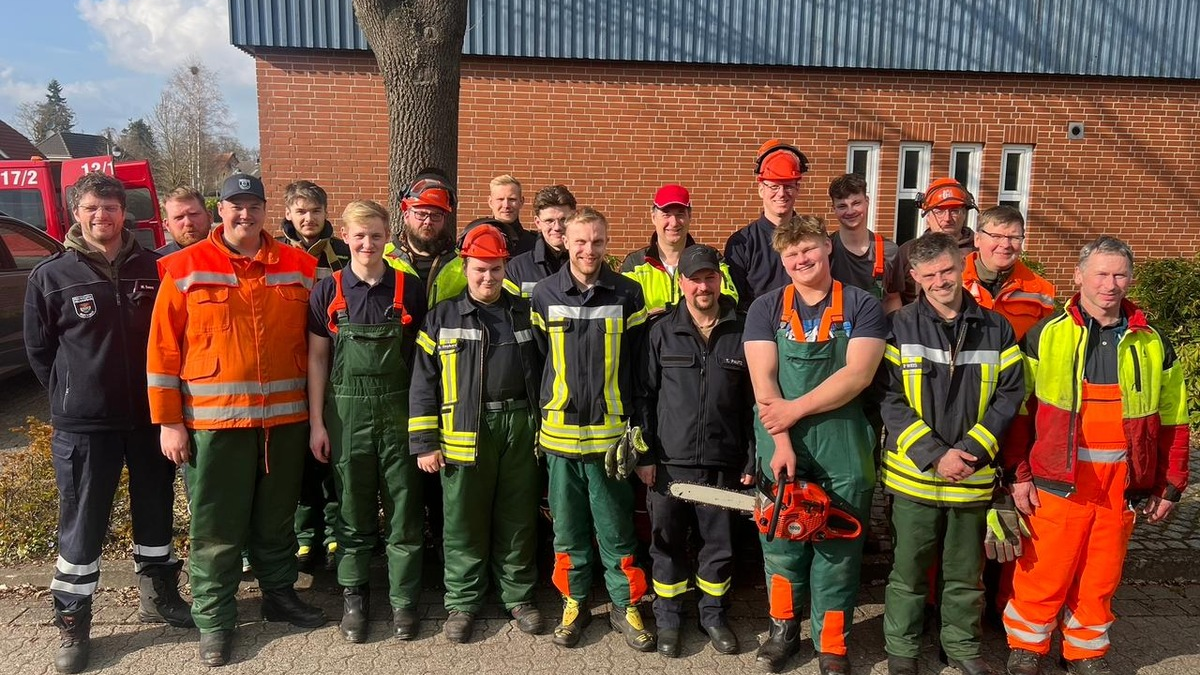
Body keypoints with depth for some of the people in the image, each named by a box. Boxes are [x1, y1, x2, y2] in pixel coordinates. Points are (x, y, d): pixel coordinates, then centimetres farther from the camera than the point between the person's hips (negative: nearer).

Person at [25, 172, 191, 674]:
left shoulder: (153, 269, 0)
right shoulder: (51, 276, -3)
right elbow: (38, 349, 6)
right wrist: (73, 394, 5)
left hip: (150, 416, 2)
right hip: (83, 424, -2)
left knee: (155, 510, 15)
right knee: (82, 524, 5)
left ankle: (158, 596, 34)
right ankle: (71, 624, 20)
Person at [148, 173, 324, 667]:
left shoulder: (298, 268, 5)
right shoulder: (185, 269, -2)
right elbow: (163, 349, -2)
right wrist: (169, 421, -5)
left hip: (285, 419, 2)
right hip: (213, 421, -2)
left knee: (277, 518, 16)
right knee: (216, 527, 7)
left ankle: (280, 594, 34)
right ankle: (214, 618, 22)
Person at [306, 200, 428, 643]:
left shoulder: (409, 288, 0)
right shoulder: (328, 291, 0)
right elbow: (317, 359, 4)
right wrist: (316, 423, 0)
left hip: (399, 411, 0)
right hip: (347, 412, 0)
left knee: (404, 510, 6)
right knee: (353, 511, 10)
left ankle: (403, 599, 19)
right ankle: (353, 597, 26)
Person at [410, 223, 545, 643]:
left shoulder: (525, 314, 11)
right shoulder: (443, 318, 4)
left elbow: (543, 372, 15)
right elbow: (424, 384, 1)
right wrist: (424, 443, -4)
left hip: (520, 427, 2)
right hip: (465, 432, -2)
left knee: (518, 518, 10)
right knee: (463, 522, 5)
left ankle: (519, 596, 25)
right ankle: (462, 603, 20)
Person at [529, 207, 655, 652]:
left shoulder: (628, 295, -1)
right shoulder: (545, 294, 1)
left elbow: (641, 366, 3)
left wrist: (638, 427, 2)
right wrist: (541, 416, 6)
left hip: (611, 433, -1)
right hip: (559, 433, 1)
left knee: (616, 528, 8)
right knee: (567, 528, 12)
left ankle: (625, 606, 24)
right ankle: (574, 603, 29)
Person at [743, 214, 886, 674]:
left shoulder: (862, 307, 0)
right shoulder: (766, 309, 3)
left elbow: (858, 374, -12)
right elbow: (763, 381, -6)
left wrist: (796, 408, -15)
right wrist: (780, 441, -16)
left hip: (841, 449, -1)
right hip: (781, 446, 1)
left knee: (837, 553, 9)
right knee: (781, 546, 13)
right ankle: (783, 631, 33)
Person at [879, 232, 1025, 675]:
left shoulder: (996, 329, 3)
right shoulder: (900, 327, -5)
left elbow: (1009, 397, 0)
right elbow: (890, 401, -9)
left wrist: (969, 451, -12)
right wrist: (935, 455, -17)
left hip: (973, 477, 2)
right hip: (914, 474, -2)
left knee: (966, 573, 17)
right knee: (909, 571, 10)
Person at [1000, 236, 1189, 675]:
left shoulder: (1153, 345, 6)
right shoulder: (1045, 336, -2)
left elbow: (1172, 422, 11)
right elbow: (1018, 410, -1)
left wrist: (1169, 487, 9)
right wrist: (1019, 475, -5)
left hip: (1123, 487, 3)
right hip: (1058, 482, -3)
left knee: (1101, 577, 14)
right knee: (1044, 574, 3)